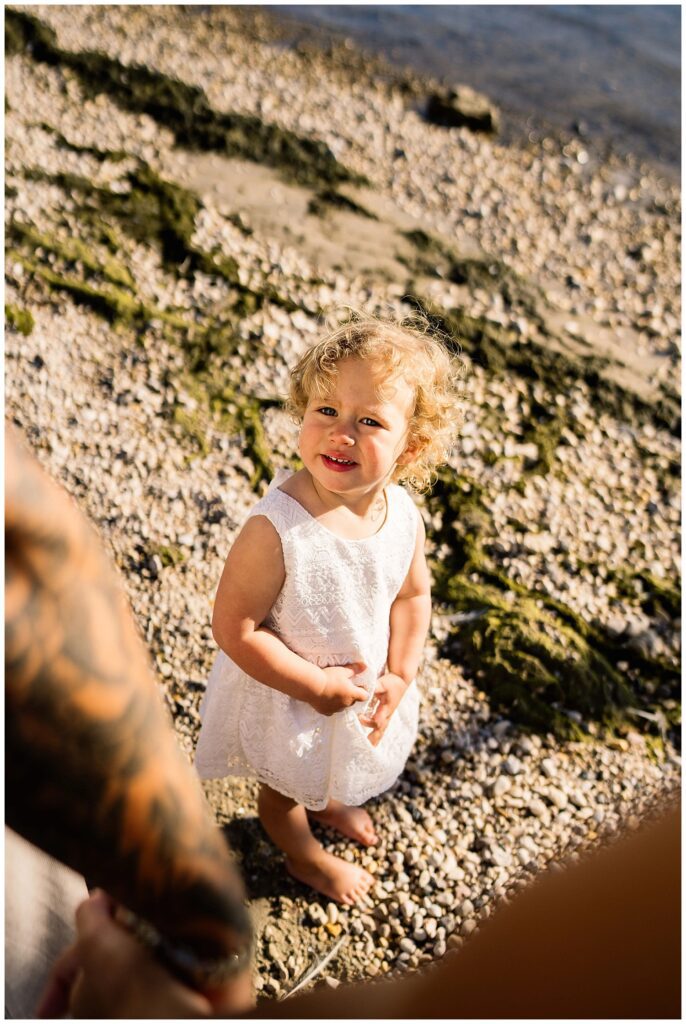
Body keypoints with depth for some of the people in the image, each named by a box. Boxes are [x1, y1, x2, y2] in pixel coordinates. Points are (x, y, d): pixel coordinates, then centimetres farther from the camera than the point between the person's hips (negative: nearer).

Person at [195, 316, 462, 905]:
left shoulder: (403, 515, -20)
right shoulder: (277, 527, -38)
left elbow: (413, 594, -3)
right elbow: (234, 629, -31)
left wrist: (398, 677, -11)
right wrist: (317, 685, -26)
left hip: (364, 691, 5)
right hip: (287, 699, -5)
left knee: (336, 765, 37)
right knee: (287, 781, 28)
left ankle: (328, 800, 71)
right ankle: (303, 854, 60)